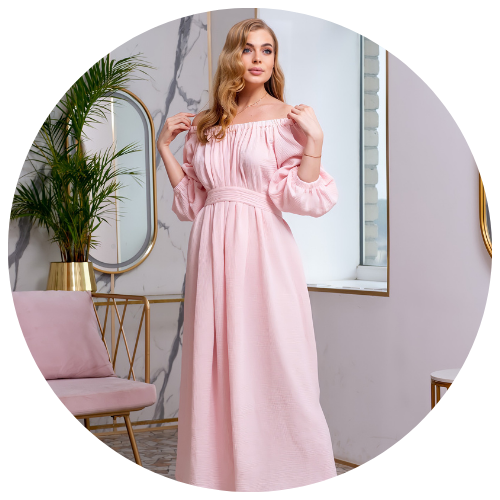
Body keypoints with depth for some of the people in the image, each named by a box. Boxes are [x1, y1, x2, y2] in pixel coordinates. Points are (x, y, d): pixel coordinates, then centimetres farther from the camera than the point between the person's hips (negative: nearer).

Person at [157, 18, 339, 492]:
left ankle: (282, 466, 10)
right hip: (212, 248, 4)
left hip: (264, 250, -4)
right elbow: (190, 201, 14)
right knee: (216, 358, 7)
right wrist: (164, 146, 12)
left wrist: (314, 140, -16)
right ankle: (220, 466, 19)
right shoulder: (205, 126, 12)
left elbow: (300, 198, -8)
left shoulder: (286, 120, 0)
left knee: (271, 358, -3)